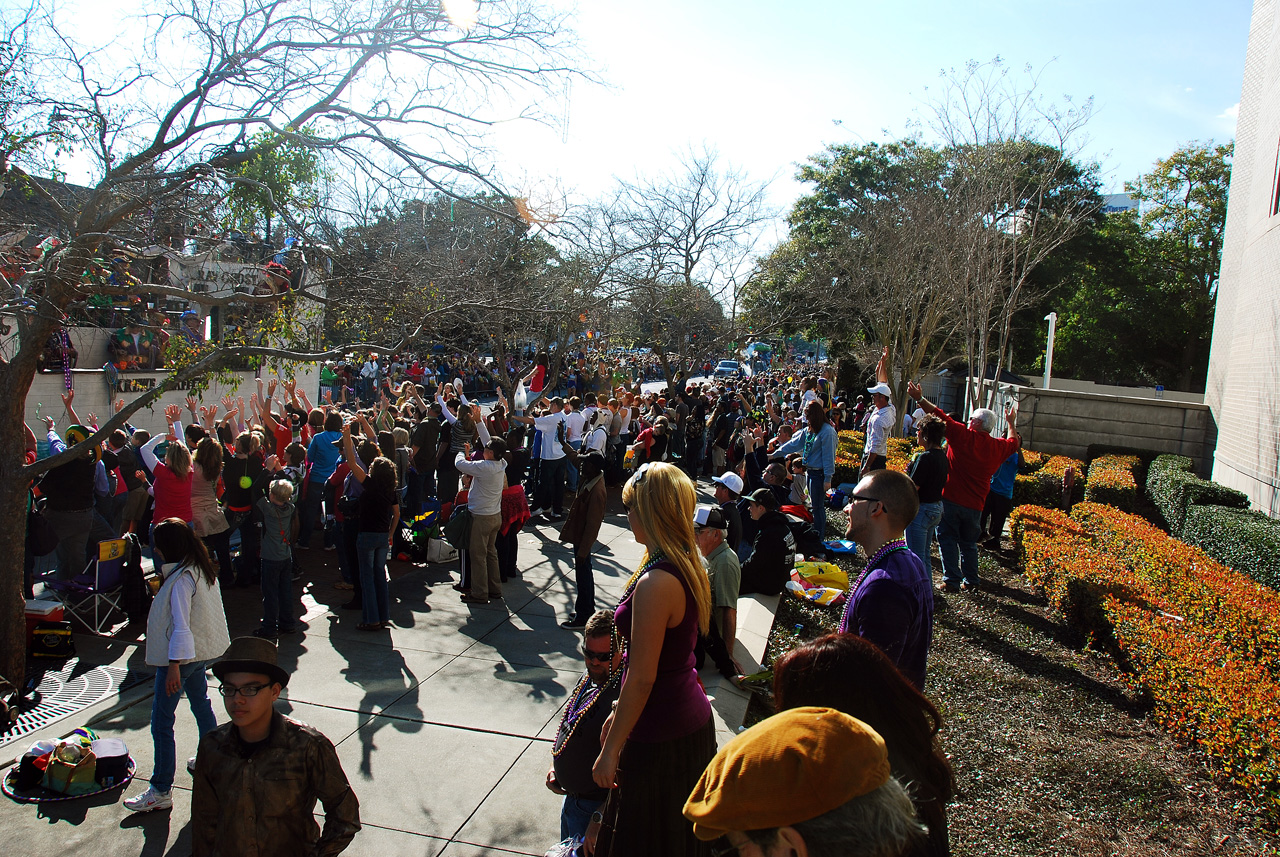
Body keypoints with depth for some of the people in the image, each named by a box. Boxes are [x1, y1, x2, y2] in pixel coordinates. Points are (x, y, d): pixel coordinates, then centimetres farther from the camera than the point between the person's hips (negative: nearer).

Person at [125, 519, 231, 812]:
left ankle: (160, 791, 3)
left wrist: (174, 666, -23)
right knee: (201, 705, 25)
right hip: (202, 651, 10)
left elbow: (181, 626, -24)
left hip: (180, 656, -10)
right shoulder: (202, 569, 3)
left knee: (161, 722, -2)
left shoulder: (181, 580, -23)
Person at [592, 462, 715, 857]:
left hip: (660, 736, -9)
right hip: (692, 720, 9)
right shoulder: (688, 567, 2)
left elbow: (642, 678, -23)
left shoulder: (656, 584, -27)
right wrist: (620, 712, 18)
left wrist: (610, 750, -13)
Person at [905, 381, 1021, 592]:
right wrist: (1011, 423, 41)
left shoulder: (963, 436, -13)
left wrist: (919, 398, -4)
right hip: (975, 504, 4)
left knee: (948, 539, 4)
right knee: (969, 543, 17)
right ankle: (971, 580, 22)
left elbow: (940, 415, -11)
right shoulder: (998, 447, 1)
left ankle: (952, 580, 2)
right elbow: (1014, 442, 25)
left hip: (951, 499, -4)